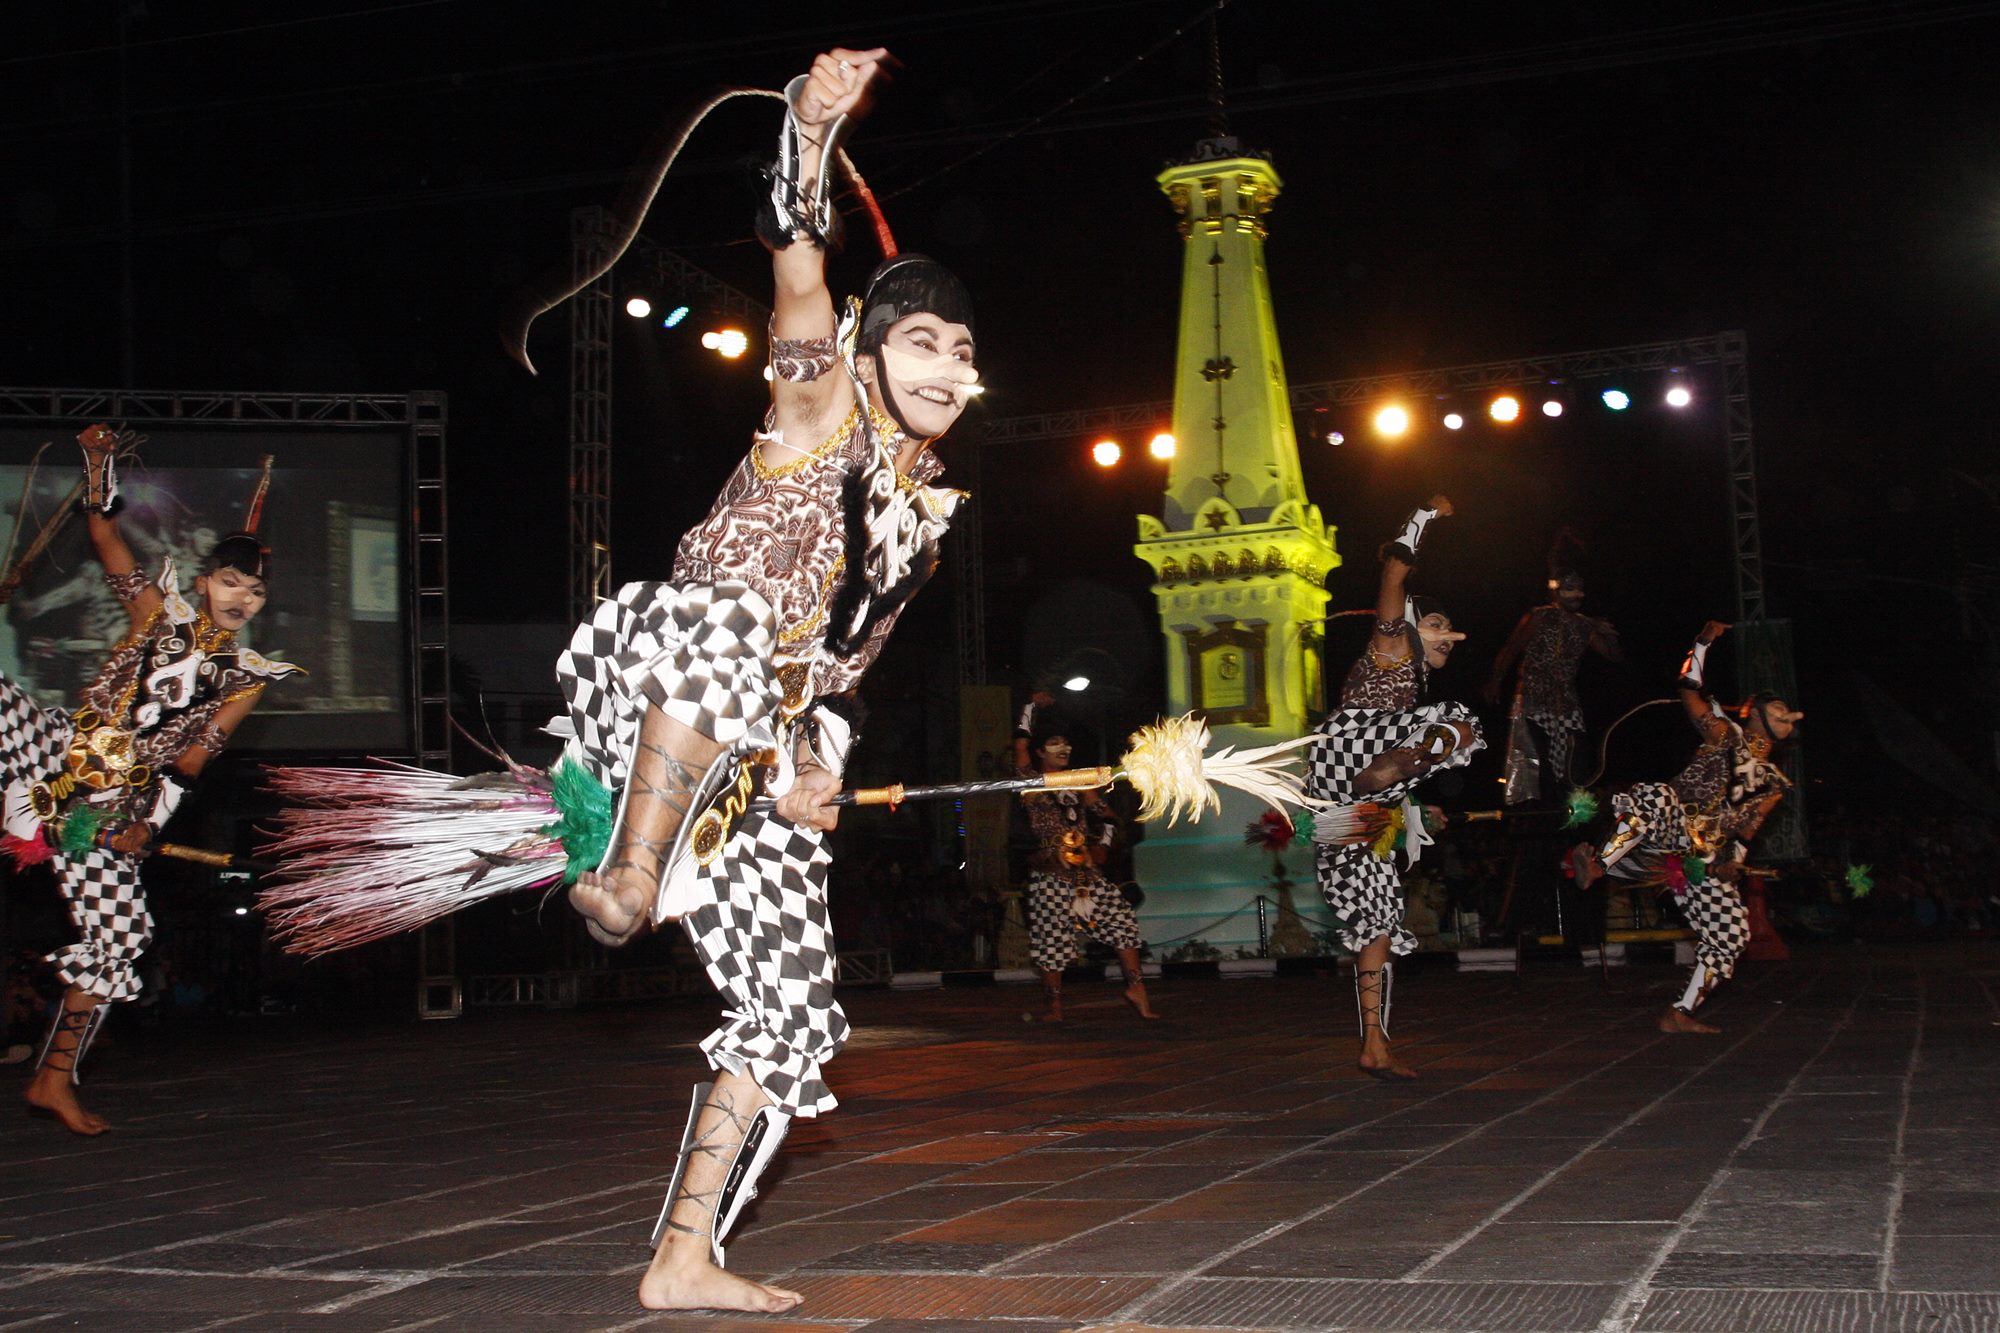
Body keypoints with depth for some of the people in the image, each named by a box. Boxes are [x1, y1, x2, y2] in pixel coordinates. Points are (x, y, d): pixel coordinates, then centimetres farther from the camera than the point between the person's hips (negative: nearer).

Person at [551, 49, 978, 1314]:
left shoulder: (927, 508, 18)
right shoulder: (821, 402, 2)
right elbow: (799, 260, -16)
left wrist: (816, 761, 5)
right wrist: (812, 130, -32)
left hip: (755, 761, 7)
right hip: (644, 696, -7)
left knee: (797, 1014, 2)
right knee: (727, 611, -42)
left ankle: (684, 1260, 12)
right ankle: (631, 869, -32)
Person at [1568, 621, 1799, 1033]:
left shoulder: (1774, 783, 23)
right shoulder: (1724, 733, 13)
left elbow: (1748, 825, 10)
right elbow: (1689, 691, 6)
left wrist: (1735, 857, -7)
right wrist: (1703, 642, -2)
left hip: (1705, 856, 5)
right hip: (1672, 828, -5)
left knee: (1731, 934, -4)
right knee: (1656, 797, -40)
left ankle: (1680, 1014, 6)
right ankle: (1596, 866, -39)